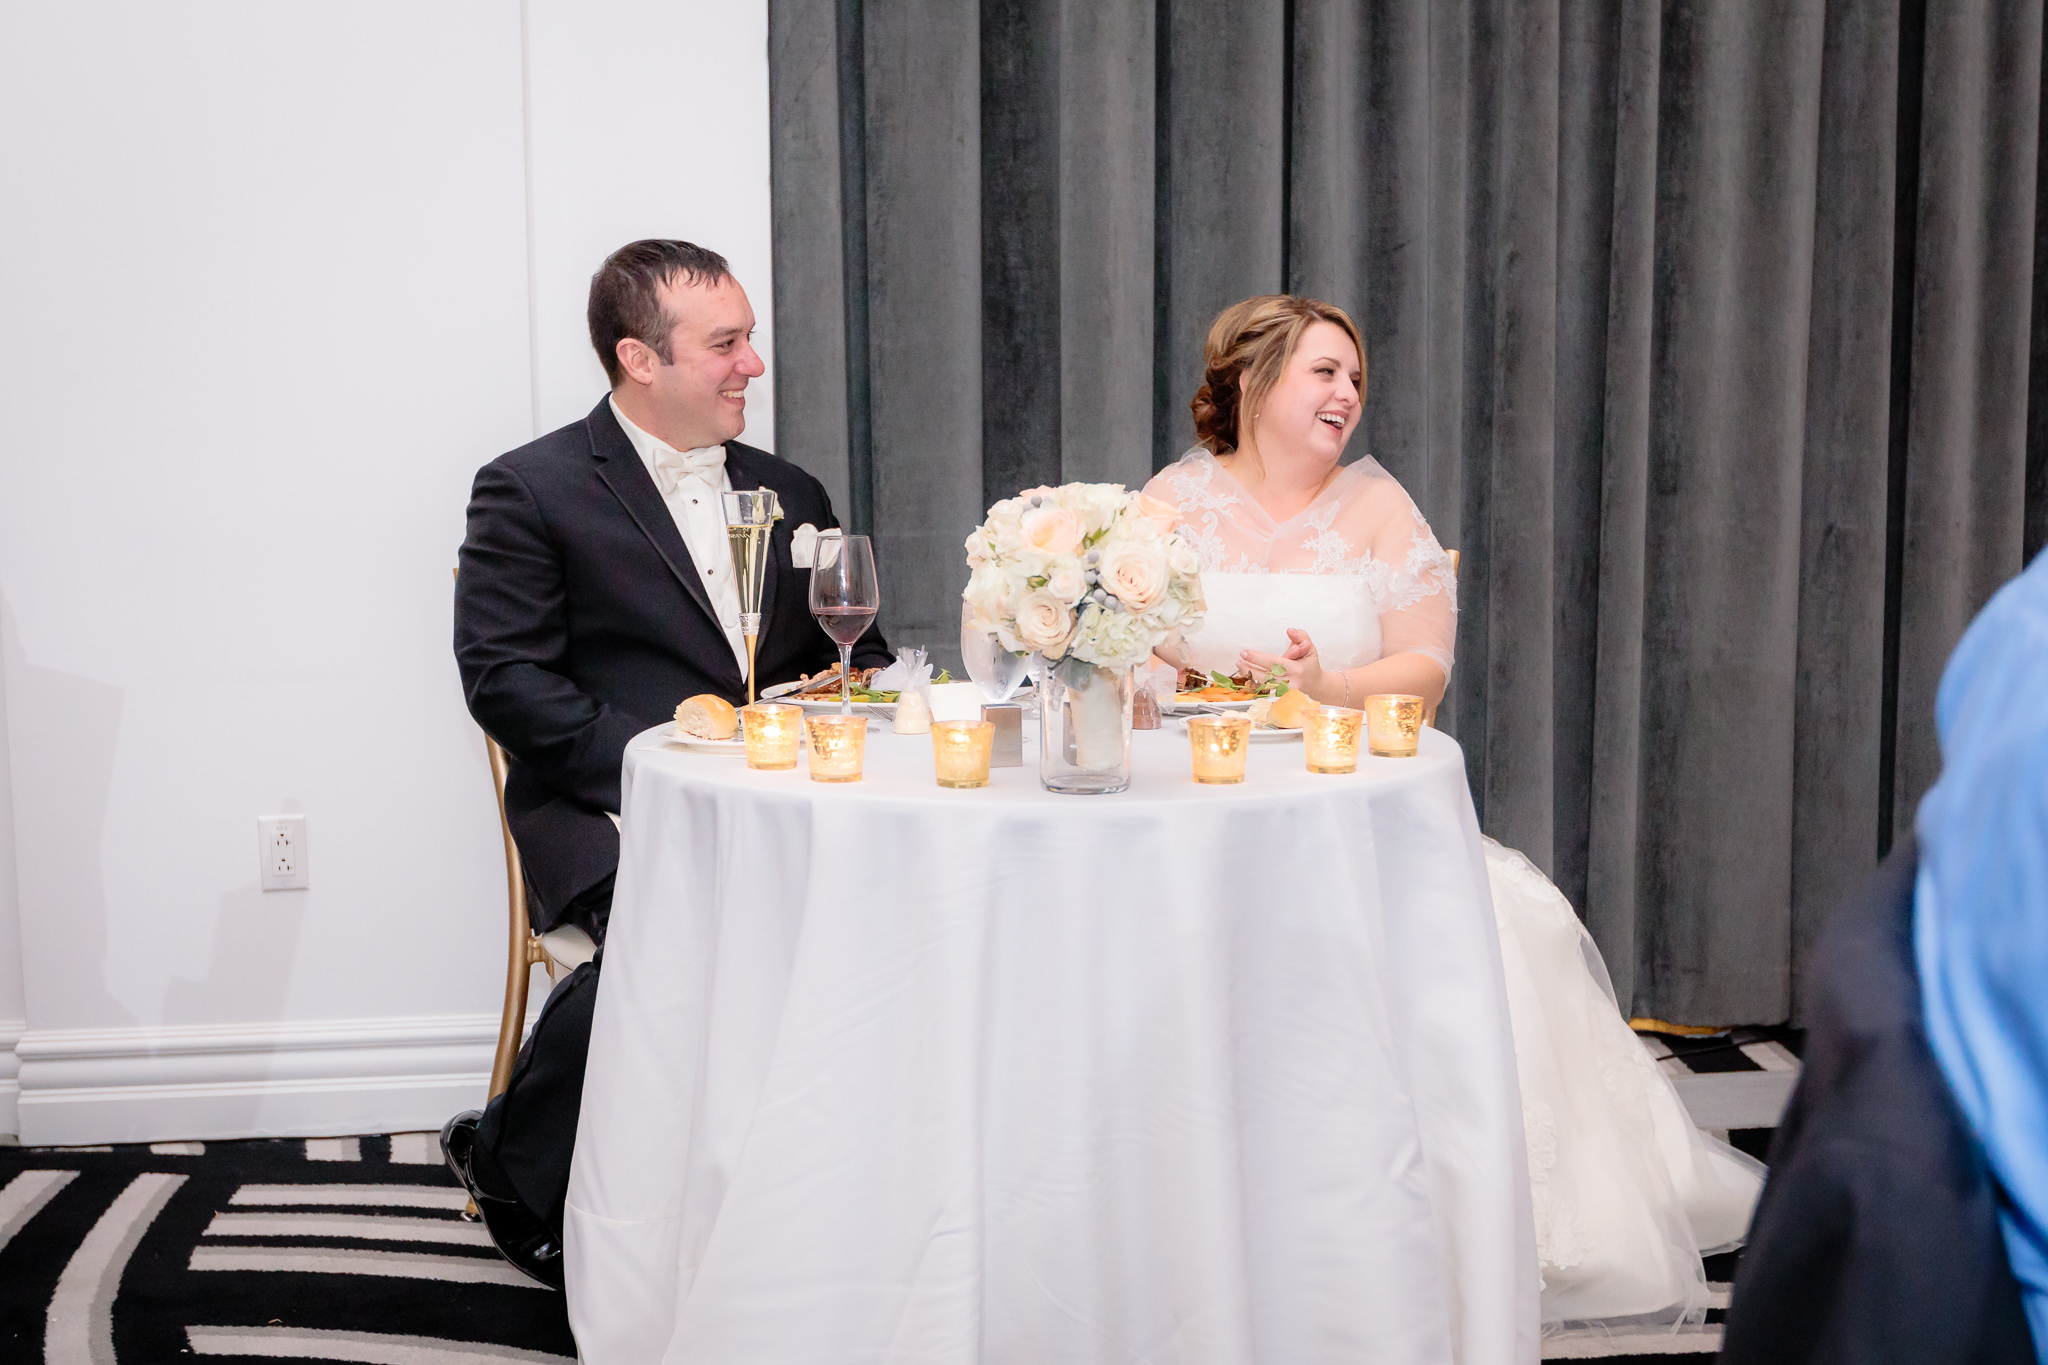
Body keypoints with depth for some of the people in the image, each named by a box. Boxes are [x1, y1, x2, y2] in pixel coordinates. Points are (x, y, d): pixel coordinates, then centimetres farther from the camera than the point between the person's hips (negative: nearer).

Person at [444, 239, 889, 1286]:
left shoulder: (789, 494, 20)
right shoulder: (530, 490, 2)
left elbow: (860, 654, 25)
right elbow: (503, 679, -7)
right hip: (611, 816, -5)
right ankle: (506, 1156, -8)